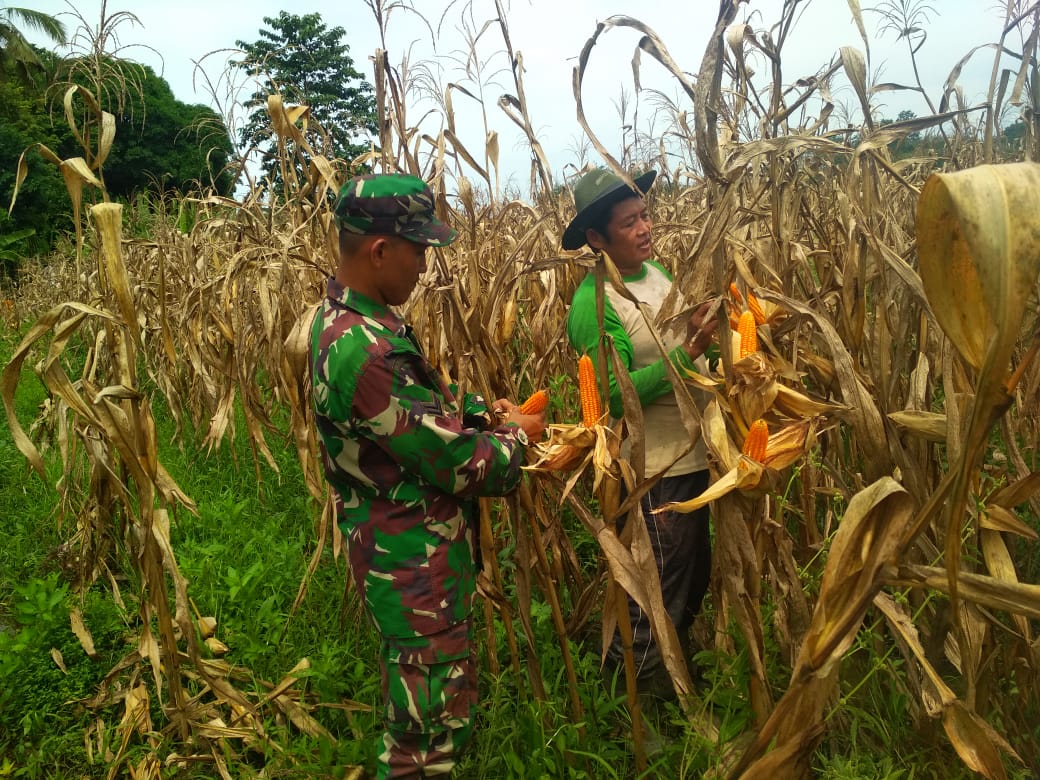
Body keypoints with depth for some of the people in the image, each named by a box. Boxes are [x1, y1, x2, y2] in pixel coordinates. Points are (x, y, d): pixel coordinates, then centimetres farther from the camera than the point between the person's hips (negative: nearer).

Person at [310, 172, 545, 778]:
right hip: (414, 567, -10)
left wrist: (481, 410, 2)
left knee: (426, 707, 28)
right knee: (434, 718, 8)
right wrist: (515, 437, -6)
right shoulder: (365, 351, -31)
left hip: (410, 549, 10)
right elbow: (460, 465, -25)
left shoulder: (350, 314, 3)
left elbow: (421, 403, 17)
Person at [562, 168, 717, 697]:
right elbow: (617, 397, -26)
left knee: (694, 579, 25)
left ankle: (675, 669, 48)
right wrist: (687, 350, -30)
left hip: (692, 457, 9)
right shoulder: (594, 302, -21)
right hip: (653, 473, -9)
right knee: (658, 598, 6)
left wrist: (710, 326, -2)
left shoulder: (656, 272, 5)